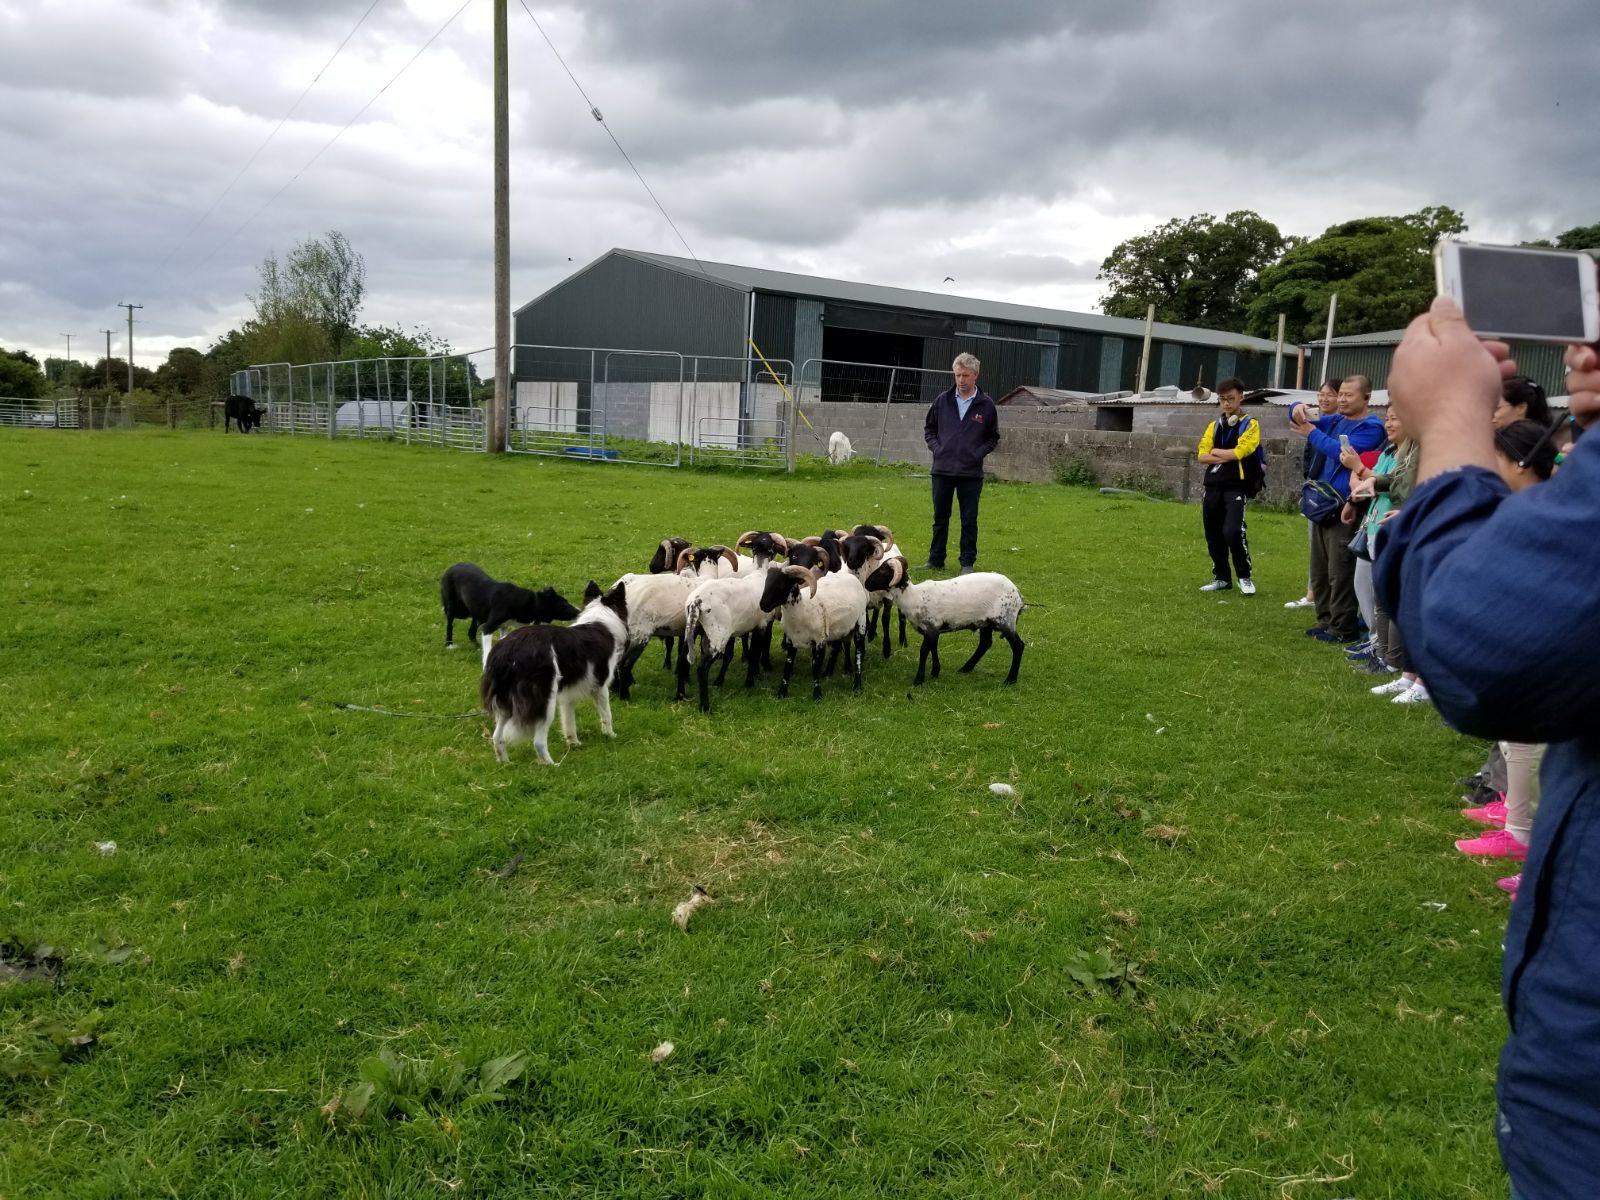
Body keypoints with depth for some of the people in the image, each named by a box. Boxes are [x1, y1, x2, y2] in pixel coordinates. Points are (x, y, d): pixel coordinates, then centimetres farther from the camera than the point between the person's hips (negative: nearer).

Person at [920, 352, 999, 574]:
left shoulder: (986, 404, 0)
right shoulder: (942, 400, 3)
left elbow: (993, 437, 9)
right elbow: (929, 428, 15)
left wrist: (979, 453, -5)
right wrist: (936, 447, -1)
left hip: (971, 473, -2)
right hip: (942, 469, 2)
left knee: (969, 520, 4)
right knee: (940, 518, 10)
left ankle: (967, 563, 13)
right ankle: (935, 560, 19)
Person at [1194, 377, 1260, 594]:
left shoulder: (1250, 424, 0)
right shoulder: (1214, 426, 14)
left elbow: (1239, 452, -14)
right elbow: (1203, 456, 3)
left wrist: (1216, 452, 0)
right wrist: (1227, 457, -10)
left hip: (1237, 487, -5)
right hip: (1213, 486, 5)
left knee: (1232, 531, -19)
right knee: (1213, 534, 8)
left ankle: (1244, 577, -1)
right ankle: (1221, 577, 22)